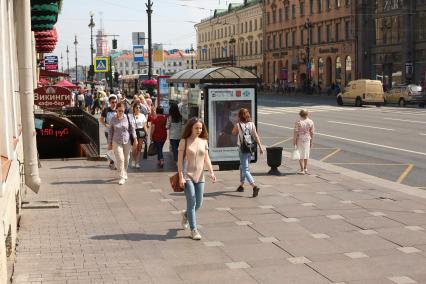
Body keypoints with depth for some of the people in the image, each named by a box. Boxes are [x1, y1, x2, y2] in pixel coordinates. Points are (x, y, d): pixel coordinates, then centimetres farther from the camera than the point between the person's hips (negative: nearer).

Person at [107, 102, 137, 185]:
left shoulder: (128, 118, -3)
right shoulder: (113, 119, -2)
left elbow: (132, 129, 3)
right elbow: (110, 132, 4)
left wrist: (135, 139, -4)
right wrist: (109, 143, 5)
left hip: (127, 142, 1)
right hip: (116, 142, -1)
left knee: (126, 159, 11)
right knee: (120, 159, -11)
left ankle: (124, 174, 32)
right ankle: (121, 177, -7)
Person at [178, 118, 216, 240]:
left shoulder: (203, 141, 8)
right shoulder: (184, 141, -5)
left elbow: (206, 159, 9)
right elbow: (180, 160, -7)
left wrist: (211, 172, -4)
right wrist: (181, 177, -13)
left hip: (199, 176, 5)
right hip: (187, 176, -5)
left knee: (198, 203, 9)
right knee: (192, 202, -7)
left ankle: (186, 214, 40)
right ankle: (193, 230, 1)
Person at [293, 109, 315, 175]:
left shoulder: (298, 122, -14)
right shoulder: (310, 122, -4)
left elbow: (296, 133, -13)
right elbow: (312, 133, 0)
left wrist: (294, 141, -5)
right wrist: (311, 142, 9)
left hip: (299, 140, -4)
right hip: (307, 139, 4)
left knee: (300, 155, 4)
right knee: (306, 154, 19)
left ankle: (302, 170, 2)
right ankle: (305, 169, 28)